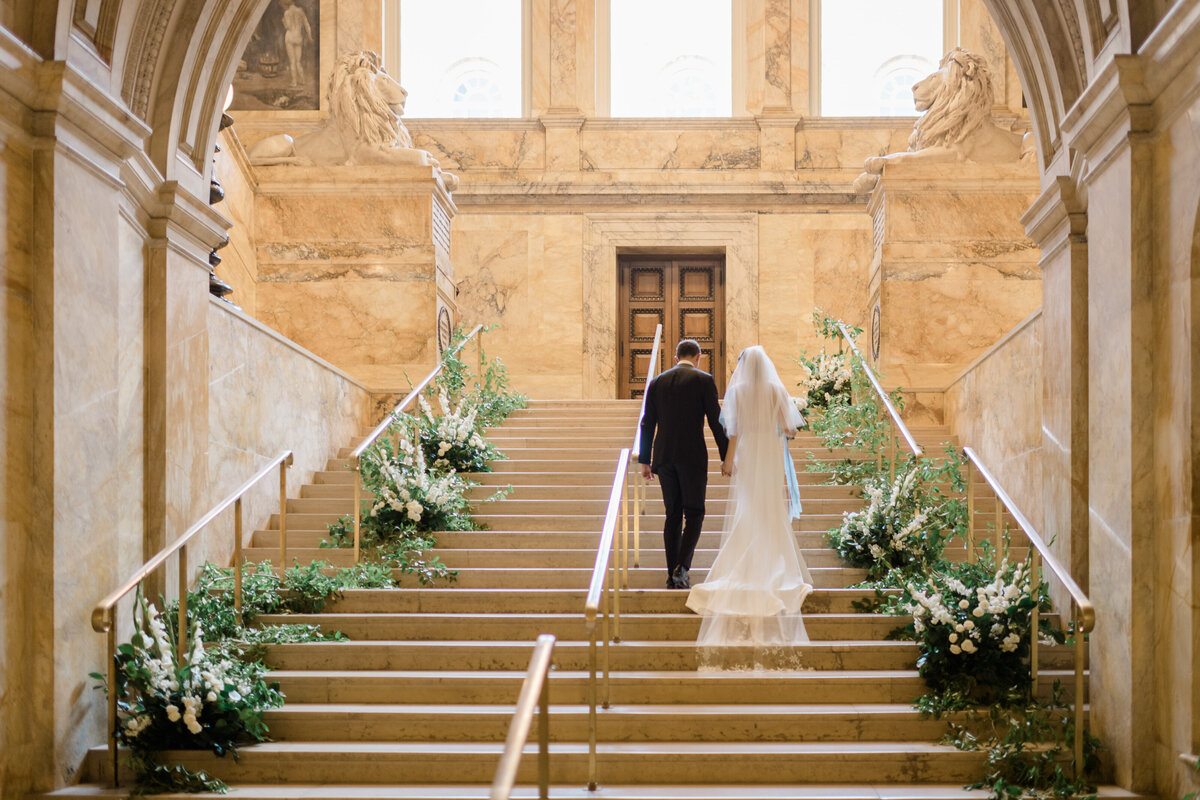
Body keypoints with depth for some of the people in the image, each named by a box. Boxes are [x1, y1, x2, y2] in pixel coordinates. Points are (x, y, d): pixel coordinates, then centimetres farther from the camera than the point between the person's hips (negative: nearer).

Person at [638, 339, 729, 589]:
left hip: (664, 457, 4)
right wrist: (726, 458, 1)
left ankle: (672, 575, 9)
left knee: (673, 515, 10)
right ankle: (682, 566, -17)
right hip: (693, 456, -4)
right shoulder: (703, 380, -2)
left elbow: (647, 424, 10)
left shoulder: (657, 382, 10)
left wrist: (645, 461, 14)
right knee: (694, 514, 2)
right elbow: (715, 421, -5)